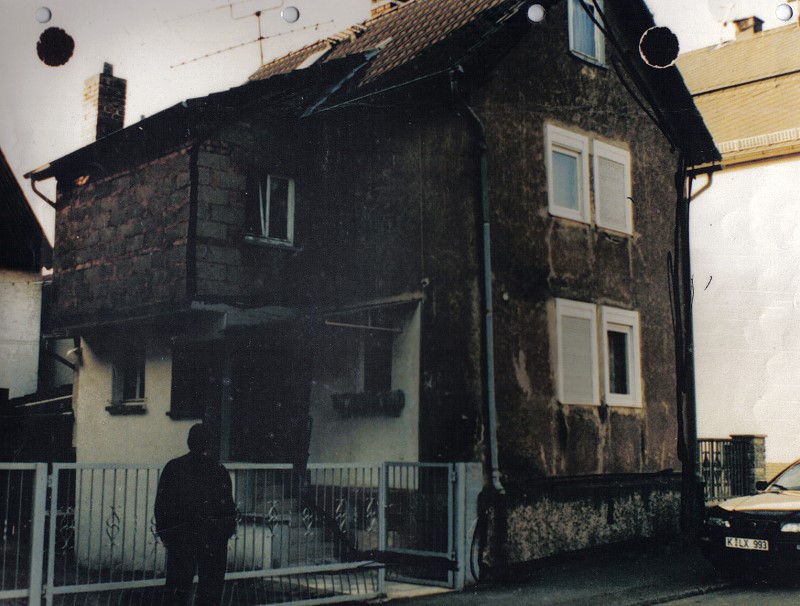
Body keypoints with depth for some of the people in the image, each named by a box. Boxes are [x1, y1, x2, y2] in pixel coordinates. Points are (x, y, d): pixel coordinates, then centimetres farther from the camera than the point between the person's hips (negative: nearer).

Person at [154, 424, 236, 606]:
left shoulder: (172, 468, 0)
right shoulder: (219, 470, -5)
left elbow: (161, 503, 1)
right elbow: (227, 504, -4)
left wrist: (163, 533, 7)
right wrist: (228, 532, 4)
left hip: (180, 535, 1)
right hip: (213, 537, -1)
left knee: (179, 582, 8)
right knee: (211, 583, 7)